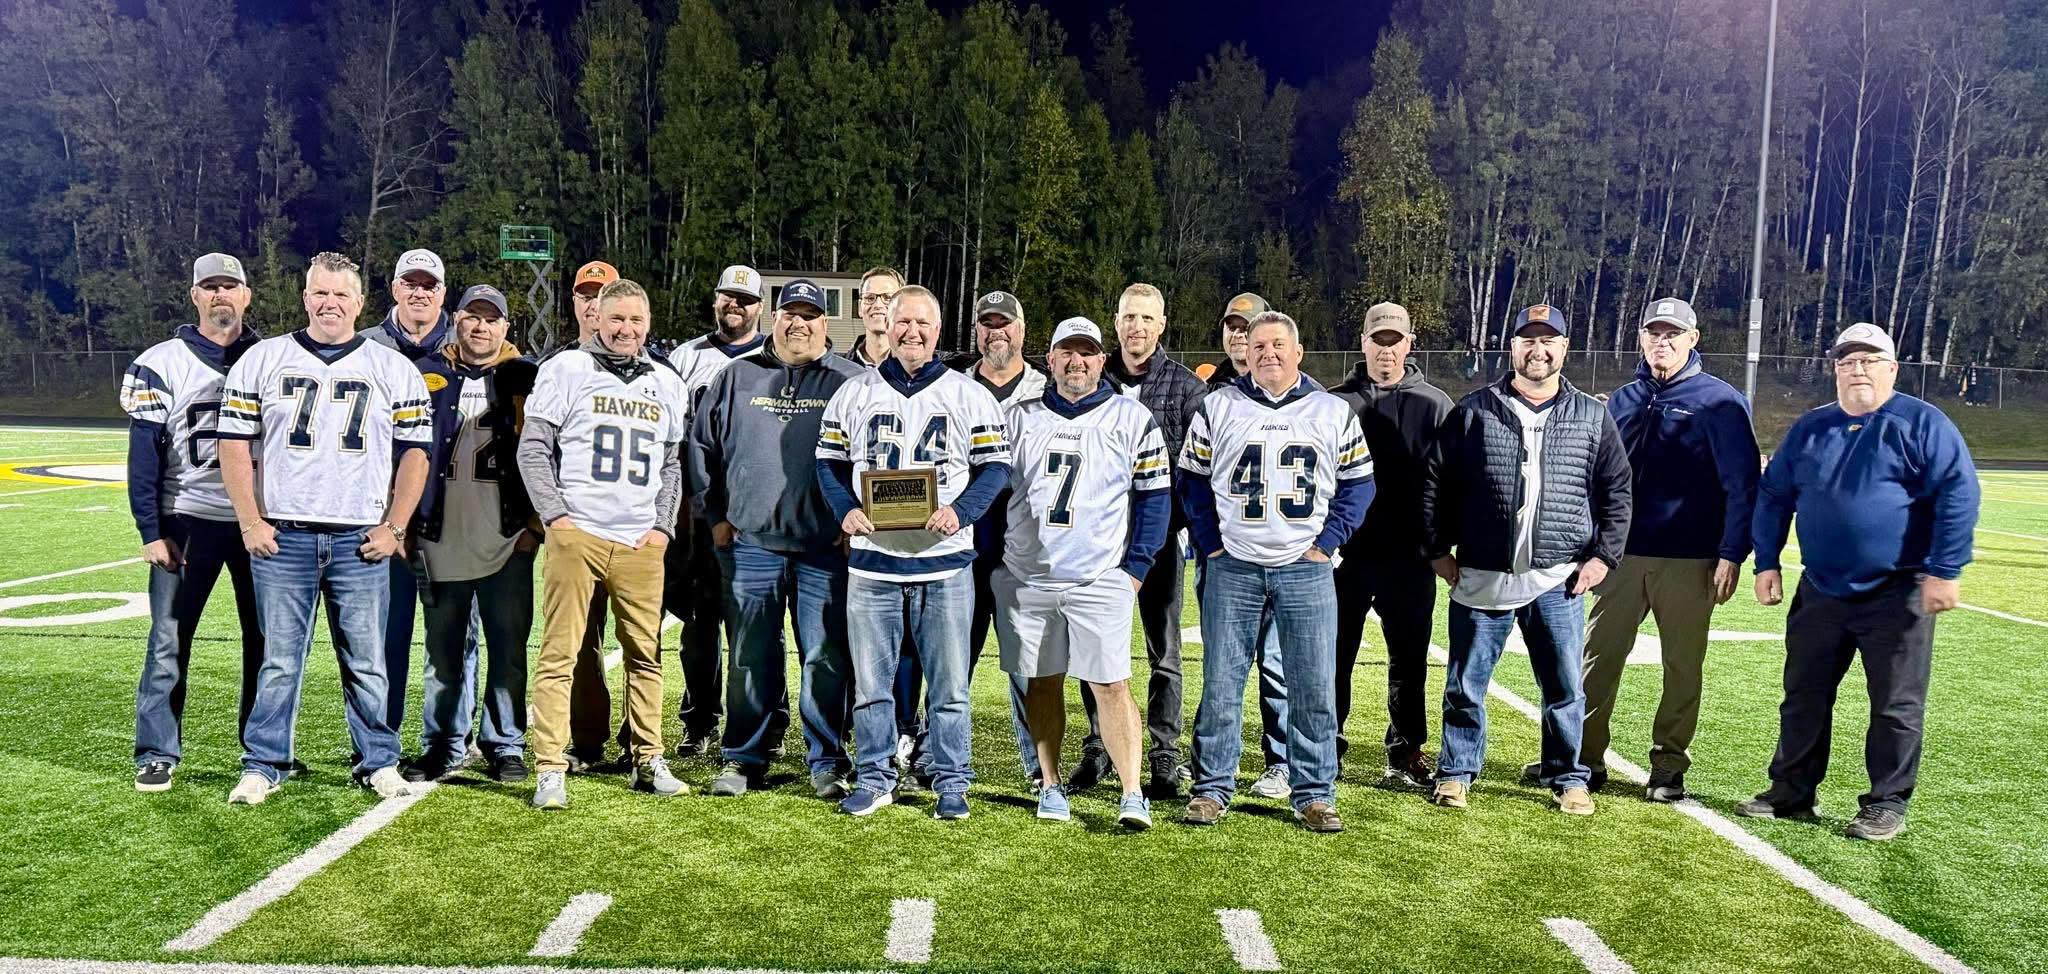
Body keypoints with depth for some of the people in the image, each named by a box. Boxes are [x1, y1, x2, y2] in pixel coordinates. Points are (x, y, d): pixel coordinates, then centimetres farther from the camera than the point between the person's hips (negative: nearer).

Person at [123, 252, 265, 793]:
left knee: (266, 639, 9)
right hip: (189, 519, -2)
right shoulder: (162, 363, -2)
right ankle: (156, 754, 11)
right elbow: (144, 455, -4)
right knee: (169, 640, 0)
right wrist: (152, 532, -10)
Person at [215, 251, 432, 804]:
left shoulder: (394, 370, 7)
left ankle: (379, 763, 15)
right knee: (279, 660, 4)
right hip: (281, 536, 0)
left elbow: (415, 452, 6)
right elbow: (234, 443, 6)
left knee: (367, 662, 4)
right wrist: (251, 523, -1)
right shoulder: (262, 361, 7)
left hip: (361, 541, 0)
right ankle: (263, 766, 16)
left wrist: (394, 528, 0)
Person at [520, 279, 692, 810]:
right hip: (576, 534, -3)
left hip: (641, 542, 3)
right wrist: (555, 516, -7)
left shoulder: (667, 384, 15)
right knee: (560, 653, -3)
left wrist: (663, 525, 6)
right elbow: (533, 449, 1)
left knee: (646, 654, 6)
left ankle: (648, 761, 16)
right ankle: (550, 769, 2)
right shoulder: (566, 369, 4)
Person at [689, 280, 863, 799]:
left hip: (826, 546, -2)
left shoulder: (851, 382, 5)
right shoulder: (736, 377, 12)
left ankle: (827, 762, 12)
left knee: (827, 658, 1)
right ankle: (743, 758, 20)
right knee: (751, 658, 8)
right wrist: (715, 514, 10)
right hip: (751, 542, 2)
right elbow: (701, 445, 16)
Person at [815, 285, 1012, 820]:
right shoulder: (856, 392, 11)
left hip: (944, 560, -1)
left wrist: (960, 511, -14)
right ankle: (874, 777, 21)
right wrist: (846, 510, -7)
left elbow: (996, 464, 3)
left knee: (949, 684, 4)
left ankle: (951, 782, 16)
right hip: (871, 558, 2)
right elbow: (829, 460, 11)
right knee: (870, 680, 8)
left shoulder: (969, 395, 6)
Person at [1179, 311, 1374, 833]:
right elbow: (1193, 480, 9)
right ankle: (1211, 788, 14)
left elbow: (1358, 483, 10)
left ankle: (1314, 794, 15)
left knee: (1315, 688, 2)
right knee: (1221, 684, 3)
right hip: (1233, 570, 0)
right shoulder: (1217, 407, 6)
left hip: (1306, 571, 1)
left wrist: (1327, 541, -1)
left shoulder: (1333, 412, 7)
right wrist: (1211, 543, -1)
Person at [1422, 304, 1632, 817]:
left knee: (1565, 688, 8)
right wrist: (1439, 549, 1)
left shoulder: (1592, 417, 6)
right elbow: (1435, 482, 4)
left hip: (1558, 581, 1)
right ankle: (1456, 773, 20)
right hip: (1480, 577, -1)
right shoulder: (1474, 410, 2)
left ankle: (1568, 778, 24)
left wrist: (1603, 555, 3)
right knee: (1465, 686, 6)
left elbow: (1616, 492, 11)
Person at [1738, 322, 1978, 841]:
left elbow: (1957, 494, -11)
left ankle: (1886, 805, 15)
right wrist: (1767, 563, 7)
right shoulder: (1809, 429, 10)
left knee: (1896, 706, 4)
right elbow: (1773, 496, 14)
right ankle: (1792, 792, 23)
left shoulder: (1922, 424, -4)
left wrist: (1943, 571, -17)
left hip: (1897, 596, -5)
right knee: (1803, 697, 11)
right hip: (1820, 591, 5)